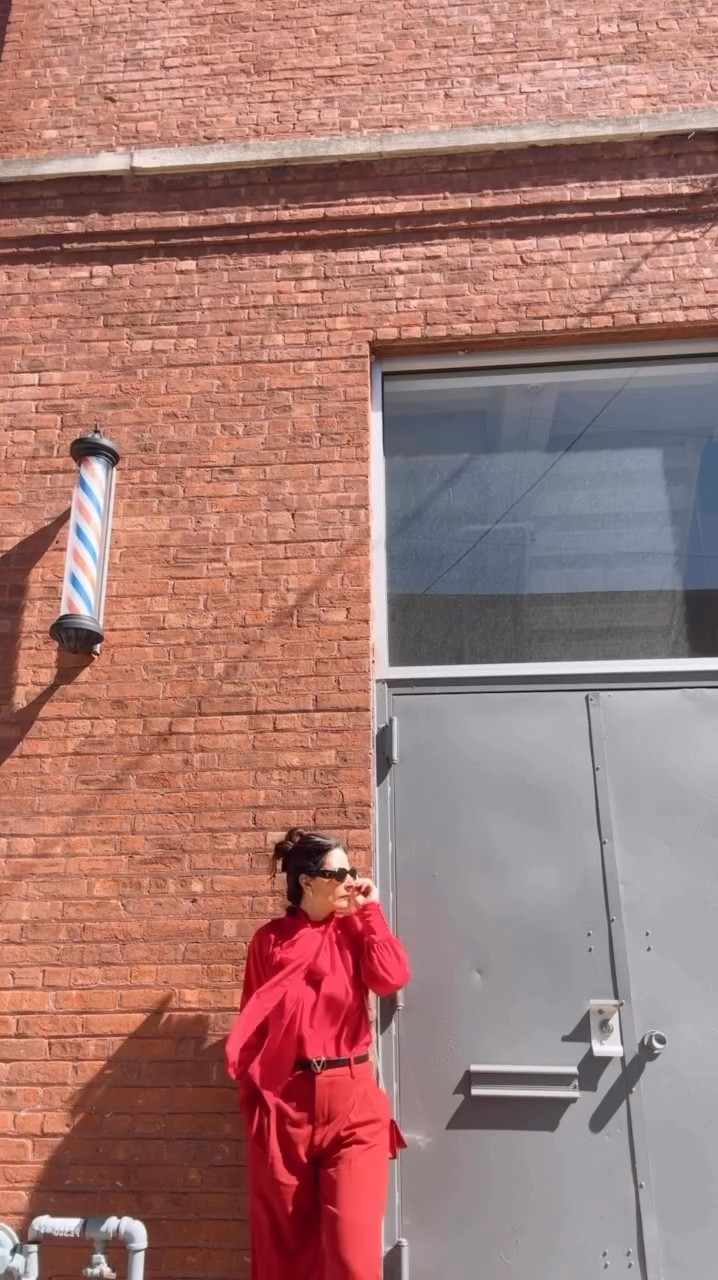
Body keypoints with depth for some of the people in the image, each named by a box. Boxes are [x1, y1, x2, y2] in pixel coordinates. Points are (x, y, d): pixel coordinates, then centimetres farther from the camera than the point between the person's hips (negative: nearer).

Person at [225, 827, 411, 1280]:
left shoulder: (356, 930, 4)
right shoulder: (270, 940, 1)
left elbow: (392, 978, -14)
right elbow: (251, 1023, 6)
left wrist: (370, 910, -8)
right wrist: (251, 1093, 4)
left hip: (352, 1098, 0)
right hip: (284, 1100, 0)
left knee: (352, 1239, -1)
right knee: (285, 1236, 13)